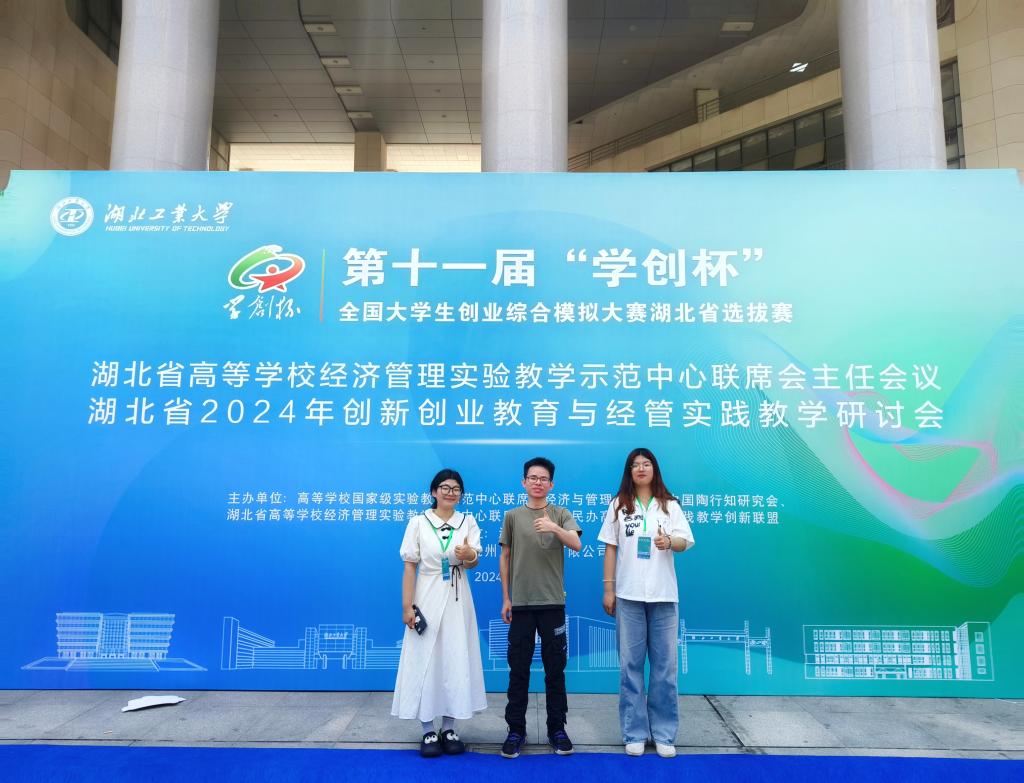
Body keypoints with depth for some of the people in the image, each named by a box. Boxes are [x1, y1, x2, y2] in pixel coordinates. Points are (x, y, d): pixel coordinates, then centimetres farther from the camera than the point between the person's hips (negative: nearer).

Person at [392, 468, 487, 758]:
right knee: (425, 660, 1)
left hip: (457, 600, 2)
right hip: (428, 598, -2)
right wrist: (407, 606, -9)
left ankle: (449, 729, 20)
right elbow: (410, 566, -4)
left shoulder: (468, 522, 2)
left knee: (456, 660, 6)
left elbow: (474, 562, -8)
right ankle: (428, 731, 14)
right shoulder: (418, 522, -4)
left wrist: (468, 555, -32)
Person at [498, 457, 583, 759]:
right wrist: (505, 599, 4)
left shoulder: (561, 515, 3)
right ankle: (516, 730, 15)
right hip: (521, 603, 1)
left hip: (552, 603, 0)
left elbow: (576, 545, -12)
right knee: (518, 669, 5)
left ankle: (557, 729, 19)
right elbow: (505, 558, 7)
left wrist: (555, 528, -32)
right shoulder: (513, 516, 6)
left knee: (555, 668, 7)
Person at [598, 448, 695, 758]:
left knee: (665, 665, 3)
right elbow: (610, 548, 4)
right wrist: (608, 589, -1)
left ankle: (664, 734, 14)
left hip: (663, 594, 0)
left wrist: (669, 541, -25)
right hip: (629, 594, 0)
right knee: (630, 664, 4)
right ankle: (634, 733, 14)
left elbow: (685, 542, -2)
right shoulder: (618, 505, 5)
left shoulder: (670, 505, 5)